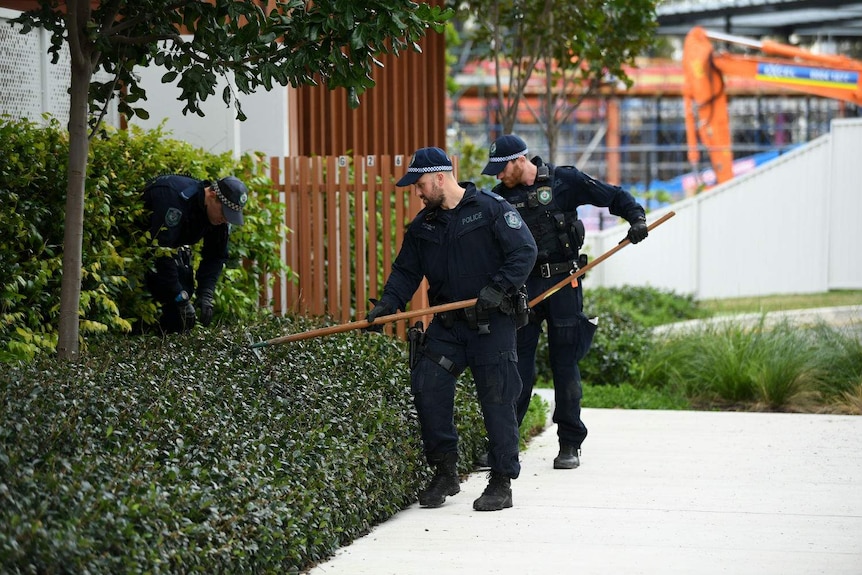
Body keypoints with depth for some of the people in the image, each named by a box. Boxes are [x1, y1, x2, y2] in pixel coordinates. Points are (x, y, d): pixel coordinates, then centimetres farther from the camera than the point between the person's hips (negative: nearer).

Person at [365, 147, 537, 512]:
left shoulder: (491, 208, -6)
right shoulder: (423, 225, 12)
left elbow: (524, 252, -11)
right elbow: (406, 272, 16)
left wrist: (497, 289, -21)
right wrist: (387, 304, 0)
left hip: (492, 322, -6)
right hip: (447, 324, 6)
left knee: (497, 400, -4)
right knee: (427, 389, -4)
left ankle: (501, 484, 4)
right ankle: (445, 472, 10)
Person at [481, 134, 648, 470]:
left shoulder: (564, 180, -1)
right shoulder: (501, 197, 7)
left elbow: (614, 196, 3)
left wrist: (636, 218, -14)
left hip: (563, 283, -2)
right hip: (522, 287, 2)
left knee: (565, 363, 1)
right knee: (517, 365, -1)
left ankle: (570, 445, 9)